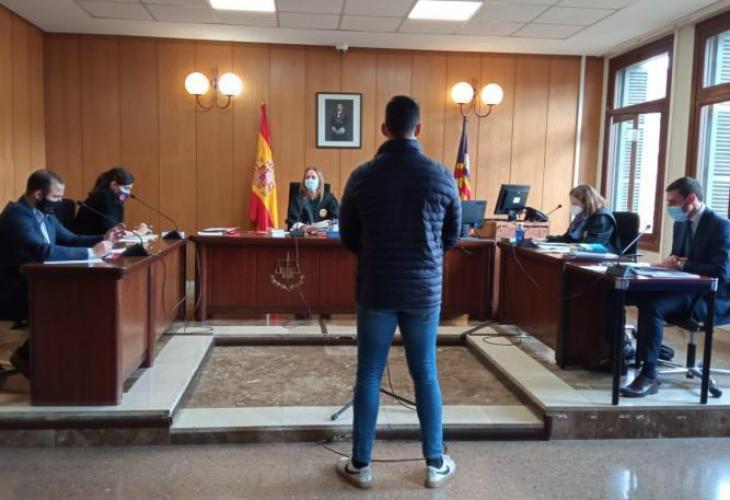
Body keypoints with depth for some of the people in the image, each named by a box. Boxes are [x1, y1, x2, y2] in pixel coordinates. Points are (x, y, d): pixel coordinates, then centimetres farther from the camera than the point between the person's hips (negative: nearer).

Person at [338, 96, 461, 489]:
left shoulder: (361, 177, -6)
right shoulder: (442, 177, -5)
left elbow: (348, 238, 4)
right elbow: (452, 238, 6)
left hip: (375, 290, 0)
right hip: (424, 291, 1)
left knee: (368, 376, 9)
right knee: (426, 376, 12)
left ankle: (360, 465, 19)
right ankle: (436, 464, 23)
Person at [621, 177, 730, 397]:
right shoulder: (681, 223, 12)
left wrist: (681, 265, -20)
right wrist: (671, 261, -4)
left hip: (711, 298, -8)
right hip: (685, 288, 8)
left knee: (652, 306, -34)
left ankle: (648, 376, -31)